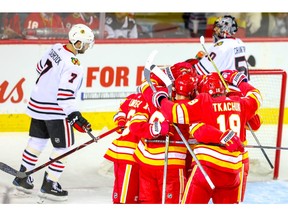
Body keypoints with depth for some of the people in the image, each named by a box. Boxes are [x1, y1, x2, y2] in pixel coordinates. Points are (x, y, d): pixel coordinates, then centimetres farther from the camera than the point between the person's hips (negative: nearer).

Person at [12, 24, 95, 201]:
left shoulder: (56, 48, 0)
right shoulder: (73, 65, -24)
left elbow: (41, 67, 17)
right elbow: (65, 93, -29)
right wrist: (75, 116, -28)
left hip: (38, 104, 8)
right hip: (56, 111, -8)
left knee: (37, 140, 20)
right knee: (63, 147, 4)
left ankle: (23, 177, 28)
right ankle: (49, 185, 7)